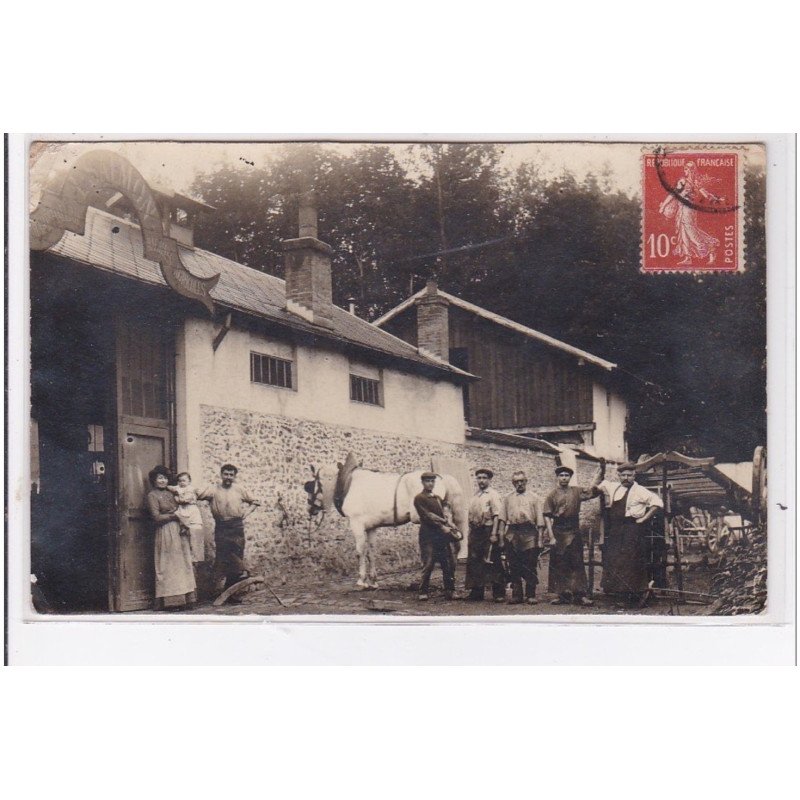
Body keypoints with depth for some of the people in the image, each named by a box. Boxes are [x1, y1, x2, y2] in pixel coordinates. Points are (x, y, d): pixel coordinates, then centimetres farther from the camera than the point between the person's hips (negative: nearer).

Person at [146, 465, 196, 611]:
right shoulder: (152, 495, -3)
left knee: (182, 564, 3)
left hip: (179, 531, 7)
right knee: (169, 565, -6)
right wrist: (174, 515, -7)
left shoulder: (169, 494, 19)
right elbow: (157, 517, -11)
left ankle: (183, 600, 5)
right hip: (166, 532, -7)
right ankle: (171, 601, -3)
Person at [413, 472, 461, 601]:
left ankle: (449, 591, 6)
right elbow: (427, 516, -10)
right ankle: (423, 592, 0)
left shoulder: (438, 499, 21)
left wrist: (453, 528, -3)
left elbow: (444, 515, 14)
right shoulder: (419, 498, -1)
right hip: (428, 535, -6)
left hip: (443, 534, 6)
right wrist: (442, 527, -15)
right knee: (428, 564, -8)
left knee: (450, 563, 1)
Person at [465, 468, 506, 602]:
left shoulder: (493, 495, -5)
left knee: (493, 562, -5)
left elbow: (497, 516, -12)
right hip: (475, 532, 7)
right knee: (474, 562, 8)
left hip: (488, 532, -7)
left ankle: (499, 593, 0)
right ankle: (476, 592, 16)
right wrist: (470, 534, 16)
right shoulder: (475, 496, 18)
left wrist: (494, 534, -20)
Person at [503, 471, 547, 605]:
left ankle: (531, 595, 4)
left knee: (531, 566, -2)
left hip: (529, 533, -2)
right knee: (514, 566, 2)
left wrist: (540, 538, 0)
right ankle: (516, 594, 8)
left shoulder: (533, 497, 10)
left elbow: (540, 519, 7)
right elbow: (504, 518, 14)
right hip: (512, 533, 2)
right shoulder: (508, 498, 16)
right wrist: (503, 534, 4)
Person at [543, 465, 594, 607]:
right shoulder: (552, 495, 3)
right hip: (558, 531, -1)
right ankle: (563, 595, 9)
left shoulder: (577, 492, 9)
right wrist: (551, 535, -9)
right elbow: (547, 516, 0)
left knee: (577, 563, 0)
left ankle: (580, 595, 1)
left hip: (574, 530, 1)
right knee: (559, 564, 2)